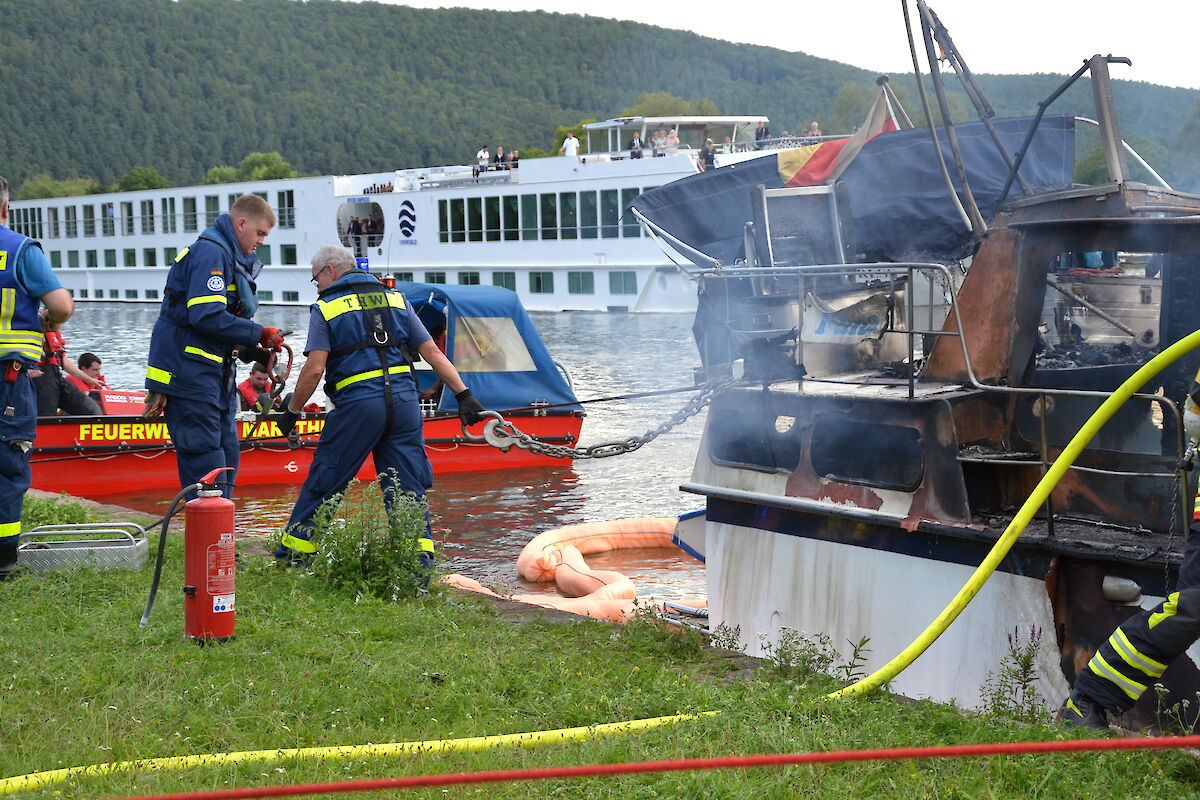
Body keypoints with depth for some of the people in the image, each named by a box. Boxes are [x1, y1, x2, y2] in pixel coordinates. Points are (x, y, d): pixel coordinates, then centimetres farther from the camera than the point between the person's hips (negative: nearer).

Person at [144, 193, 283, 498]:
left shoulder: (233, 257, 19)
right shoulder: (210, 253, -14)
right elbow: (207, 317, -25)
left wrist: (252, 352, 5)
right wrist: (259, 335, -16)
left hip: (215, 373, 11)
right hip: (189, 373, -11)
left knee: (226, 455, 12)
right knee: (205, 457, -11)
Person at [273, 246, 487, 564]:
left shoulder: (325, 308, 4)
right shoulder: (396, 299, 17)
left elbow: (315, 368, -6)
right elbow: (432, 352, 11)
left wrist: (291, 411, 5)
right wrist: (464, 396, 10)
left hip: (358, 405, -4)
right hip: (404, 401, 4)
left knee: (322, 481, 8)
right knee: (408, 486, 7)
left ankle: (293, 553, 17)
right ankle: (420, 559, 0)